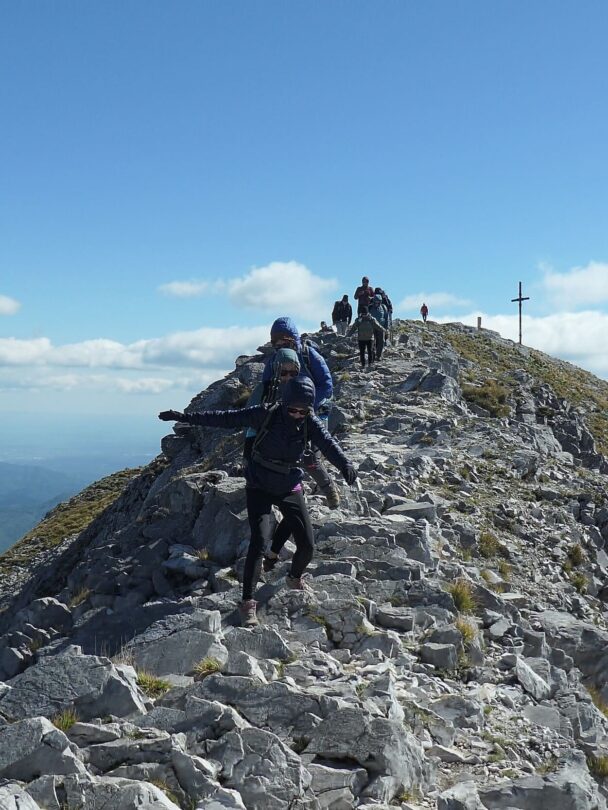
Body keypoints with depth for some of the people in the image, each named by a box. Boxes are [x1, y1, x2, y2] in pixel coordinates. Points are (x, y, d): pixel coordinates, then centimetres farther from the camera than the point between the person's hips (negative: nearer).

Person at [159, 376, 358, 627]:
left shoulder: (310, 422, -13)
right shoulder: (267, 415, -18)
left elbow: (327, 442, -31)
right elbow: (225, 418, -16)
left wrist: (345, 464, -53)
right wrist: (185, 416, -20)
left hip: (290, 490, 3)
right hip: (260, 488, -2)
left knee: (307, 545, 1)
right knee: (259, 541, -19)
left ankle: (295, 578, 34)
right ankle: (247, 602, -10)